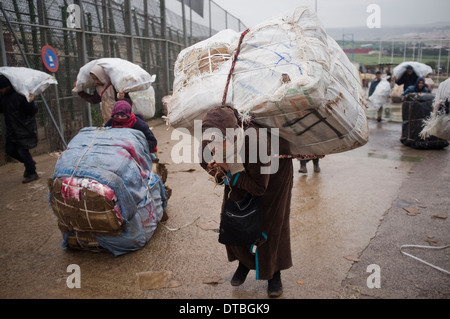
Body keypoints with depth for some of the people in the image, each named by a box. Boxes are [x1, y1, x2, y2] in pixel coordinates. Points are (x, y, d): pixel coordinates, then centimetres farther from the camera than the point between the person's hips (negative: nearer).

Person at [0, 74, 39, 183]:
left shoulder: (20, 95, -19)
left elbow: (33, 112, -20)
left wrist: (30, 103, -39)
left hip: (25, 128, -8)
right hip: (12, 130, 8)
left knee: (22, 150, -4)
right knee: (10, 150, 10)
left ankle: (32, 174, 11)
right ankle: (30, 162, 31)